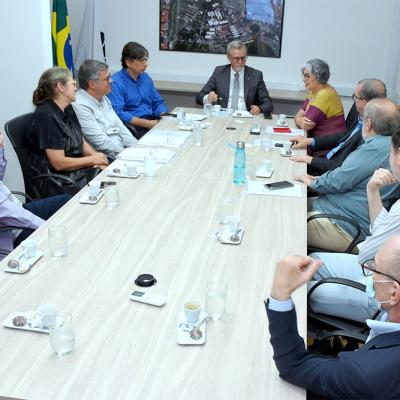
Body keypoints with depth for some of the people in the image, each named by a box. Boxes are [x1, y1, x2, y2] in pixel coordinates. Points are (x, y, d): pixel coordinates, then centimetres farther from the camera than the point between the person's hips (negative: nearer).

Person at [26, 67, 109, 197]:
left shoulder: (67, 109, 9)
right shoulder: (47, 116, -18)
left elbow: (81, 141, 16)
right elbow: (59, 163, -21)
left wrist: (99, 160, -3)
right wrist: (93, 159, -10)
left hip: (77, 169, 9)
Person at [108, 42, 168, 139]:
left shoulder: (146, 77, 18)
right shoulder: (116, 82, -7)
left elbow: (158, 102, 24)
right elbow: (118, 113, -18)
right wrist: (146, 123, -21)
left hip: (152, 121, 7)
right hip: (132, 126, -7)